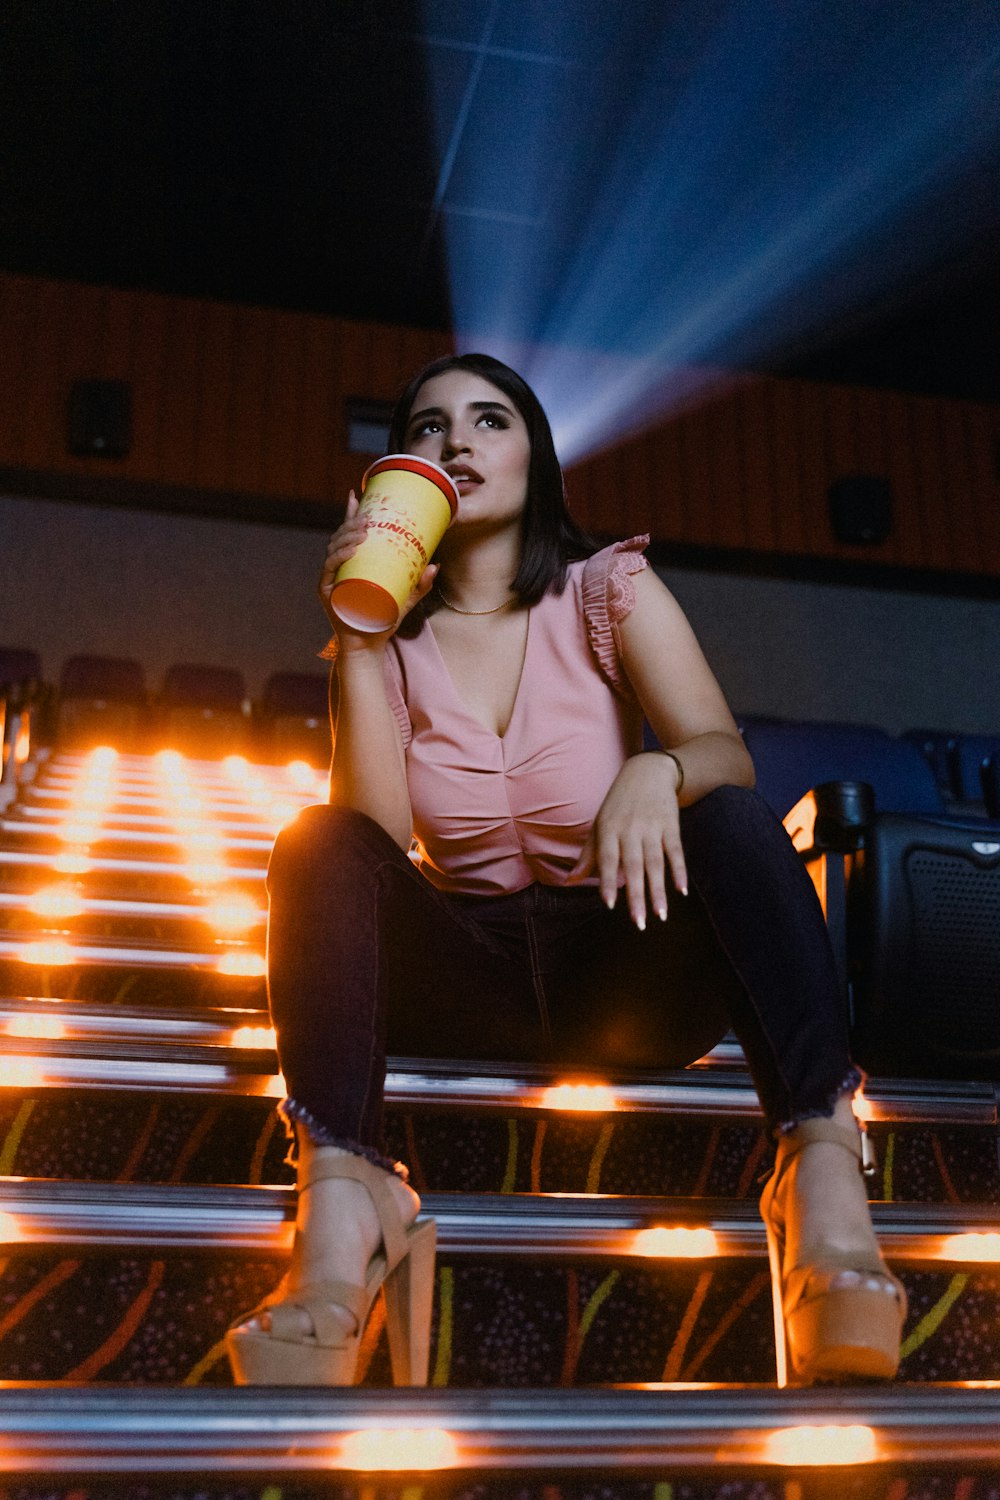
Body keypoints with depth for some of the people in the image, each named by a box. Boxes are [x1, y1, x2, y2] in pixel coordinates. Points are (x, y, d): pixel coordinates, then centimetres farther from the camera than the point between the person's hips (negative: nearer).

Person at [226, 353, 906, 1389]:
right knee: (317, 846, -23)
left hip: (625, 967, -1)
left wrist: (656, 770, -36)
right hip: (467, 981, 1)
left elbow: (727, 752, -12)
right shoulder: (393, 638, 5)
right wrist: (358, 643, -15)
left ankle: (822, 1175, -44)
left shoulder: (608, 590, 2)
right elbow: (375, 838, -10)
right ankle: (342, 1199, -39)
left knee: (735, 822, -28)